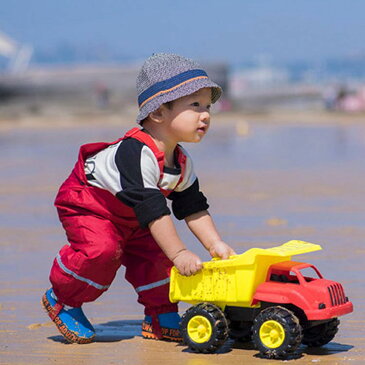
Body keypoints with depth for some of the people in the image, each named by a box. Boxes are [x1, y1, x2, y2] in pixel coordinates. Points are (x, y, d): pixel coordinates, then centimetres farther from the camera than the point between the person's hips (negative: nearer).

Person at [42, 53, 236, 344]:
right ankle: (61, 300, -5)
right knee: (102, 250, -29)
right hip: (85, 205, -8)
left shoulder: (181, 162, -8)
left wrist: (215, 244, -8)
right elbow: (153, 210, -40)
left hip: (128, 219, 8)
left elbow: (193, 207, 2)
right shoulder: (135, 154, -37)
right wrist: (179, 254, -40)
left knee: (154, 252, -8)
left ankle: (160, 319, 8)